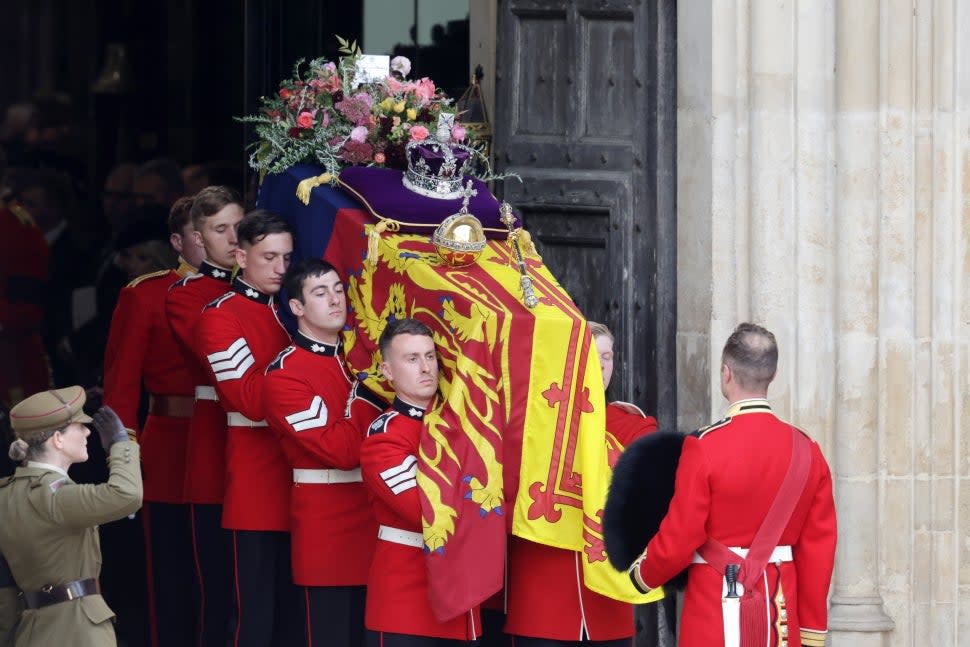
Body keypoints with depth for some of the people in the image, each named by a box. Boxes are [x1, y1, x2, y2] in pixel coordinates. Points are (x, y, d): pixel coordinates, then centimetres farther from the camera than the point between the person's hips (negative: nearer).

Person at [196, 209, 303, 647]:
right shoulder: (220, 317, -6)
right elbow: (252, 401, -16)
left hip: (301, 477, 7)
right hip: (257, 482, -7)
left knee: (298, 608, 8)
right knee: (258, 612, -5)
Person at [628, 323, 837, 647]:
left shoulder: (704, 447, -12)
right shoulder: (807, 450, 3)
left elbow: (678, 540, -9)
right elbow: (819, 548, 6)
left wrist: (642, 574, 11)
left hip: (718, 617, -5)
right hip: (781, 616, 5)